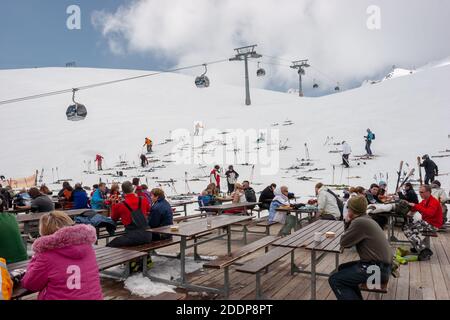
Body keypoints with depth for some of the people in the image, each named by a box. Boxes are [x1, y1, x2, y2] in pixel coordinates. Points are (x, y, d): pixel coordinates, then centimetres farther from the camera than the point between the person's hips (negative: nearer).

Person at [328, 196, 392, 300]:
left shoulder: (359, 222, -19)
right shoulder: (365, 219, 12)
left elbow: (344, 243, -11)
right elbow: (349, 240, 14)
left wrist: (349, 222, -1)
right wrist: (349, 222, 4)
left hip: (377, 268, -10)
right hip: (381, 264, 10)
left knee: (334, 280, -10)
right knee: (343, 268, 23)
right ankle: (356, 297, 28)